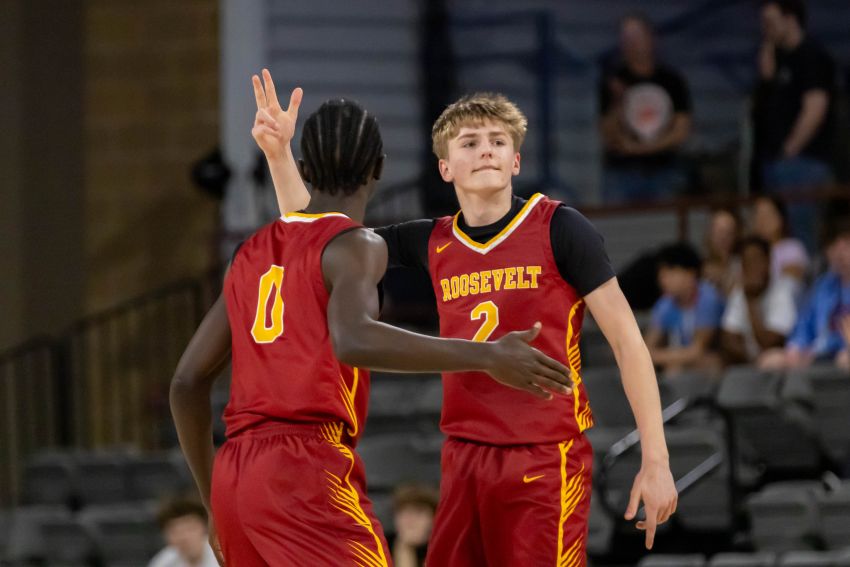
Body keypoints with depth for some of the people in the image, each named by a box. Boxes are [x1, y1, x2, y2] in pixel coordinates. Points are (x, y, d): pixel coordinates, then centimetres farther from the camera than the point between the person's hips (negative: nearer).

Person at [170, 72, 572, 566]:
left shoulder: (253, 254, 20)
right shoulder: (355, 245, -1)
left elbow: (188, 381, 20)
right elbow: (352, 340, -23)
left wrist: (214, 498, 29)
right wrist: (485, 357, -24)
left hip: (234, 473, 8)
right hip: (305, 468, -8)